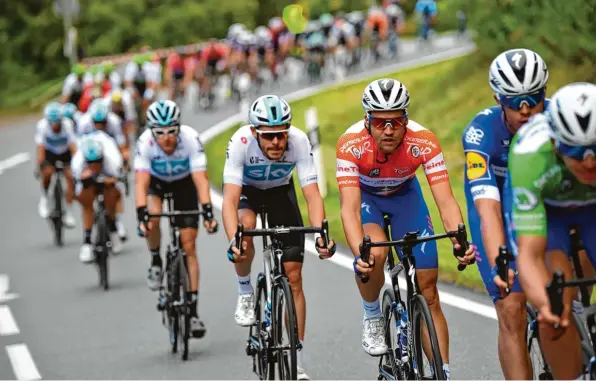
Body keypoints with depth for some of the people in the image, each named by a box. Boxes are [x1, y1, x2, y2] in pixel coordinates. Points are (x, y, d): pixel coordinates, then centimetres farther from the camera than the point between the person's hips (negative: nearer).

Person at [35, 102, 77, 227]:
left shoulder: (67, 125, -30)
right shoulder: (42, 125, -30)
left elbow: (73, 146, -34)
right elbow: (40, 147, -32)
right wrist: (39, 165, -42)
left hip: (65, 151, 0)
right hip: (49, 152, 0)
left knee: (70, 177, -16)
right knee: (47, 172, -28)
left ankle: (68, 211, -3)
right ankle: (44, 197, 0)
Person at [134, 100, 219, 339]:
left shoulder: (191, 139, -34)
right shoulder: (145, 142, -33)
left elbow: (200, 180, -37)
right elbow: (141, 183, -38)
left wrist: (207, 212, -49)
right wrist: (142, 215, -51)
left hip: (184, 183, 0)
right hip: (156, 181, 0)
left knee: (189, 246, -6)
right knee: (153, 218, -32)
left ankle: (193, 308, -1)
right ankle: (155, 261, -2)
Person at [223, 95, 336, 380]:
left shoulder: (299, 141, -32)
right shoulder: (241, 142, -35)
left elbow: (312, 194, -34)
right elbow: (230, 199, -40)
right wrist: (233, 239, -57)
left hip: (280, 192, 1)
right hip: (246, 190, -1)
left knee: (293, 277, -6)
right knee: (247, 226, -37)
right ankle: (245, 292, -8)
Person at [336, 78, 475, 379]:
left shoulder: (424, 142, -33)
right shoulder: (351, 145, -36)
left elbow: (445, 201, -36)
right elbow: (349, 208, -40)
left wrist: (459, 241, -54)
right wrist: (360, 252, -57)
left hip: (404, 194, 1)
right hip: (363, 194, -1)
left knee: (428, 292, -6)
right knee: (374, 254, -33)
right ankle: (372, 317, -4)